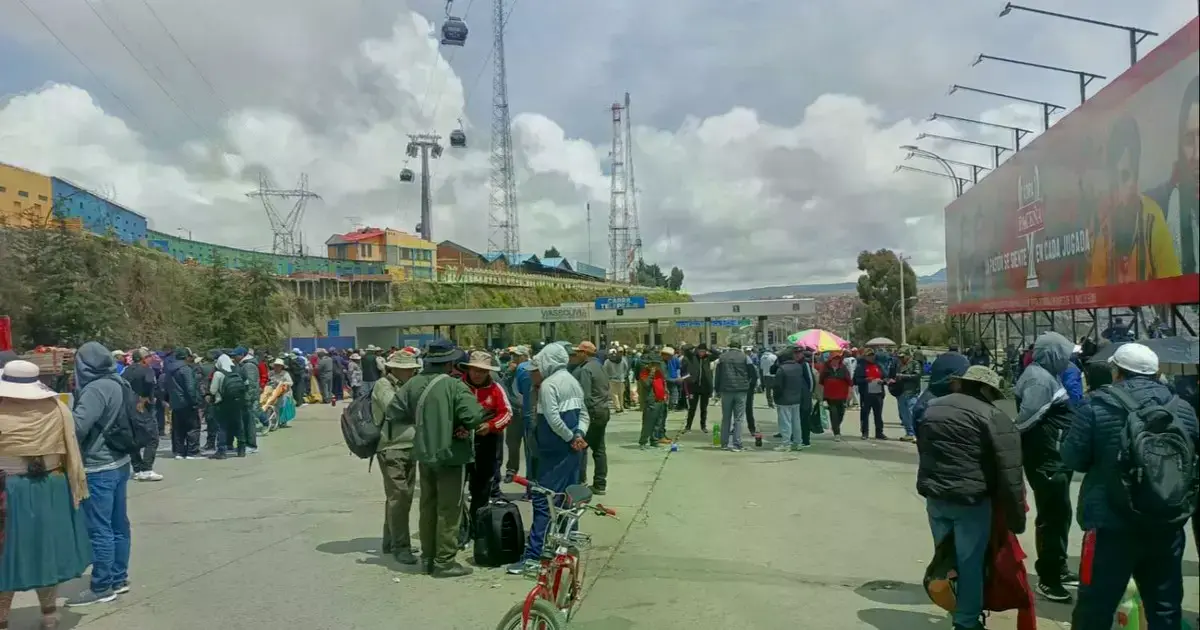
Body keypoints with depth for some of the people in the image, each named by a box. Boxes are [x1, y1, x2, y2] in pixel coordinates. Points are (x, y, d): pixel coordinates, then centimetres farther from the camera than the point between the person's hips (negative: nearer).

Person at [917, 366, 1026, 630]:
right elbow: (1009, 472, -12)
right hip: (971, 499, -6)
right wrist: (1016, 515, -7)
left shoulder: (932, 408, 14)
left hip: (934, 496, 6)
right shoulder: (992, 416, -8)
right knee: (970, 562, 5)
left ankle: (953, 608, 33)